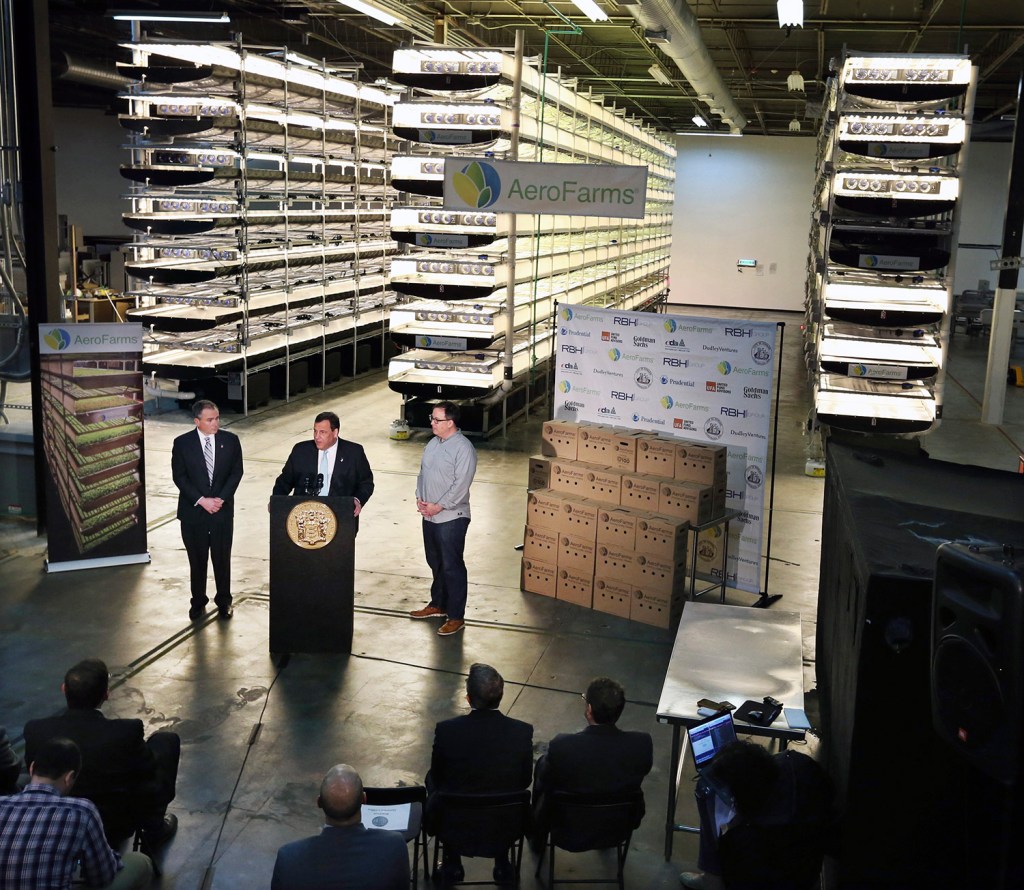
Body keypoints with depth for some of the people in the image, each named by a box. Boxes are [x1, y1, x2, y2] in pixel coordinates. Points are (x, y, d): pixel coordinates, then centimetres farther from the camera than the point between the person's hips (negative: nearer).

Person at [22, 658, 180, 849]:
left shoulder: (35, 731, -20)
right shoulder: (126, 733, -30)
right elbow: (151, 774, -14)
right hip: (116, 828, -3)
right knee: (166, 739, 8)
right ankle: (155, 828, 20)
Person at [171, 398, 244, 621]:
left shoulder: (231, 440, -2)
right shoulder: (182, 443, -5)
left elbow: (236, 472, 0)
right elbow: (179, 477, -5)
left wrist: (221, 498, -12)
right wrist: (201, 500, -14)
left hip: (223, 510, 1)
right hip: (193, 511, -1)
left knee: (222, 558, 8)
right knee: (197, 560, 10)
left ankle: (224, 602, 23)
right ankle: (198, 603, 25)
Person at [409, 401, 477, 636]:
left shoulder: (463, 448, -17)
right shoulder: (433, 443, 9)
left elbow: (461, 485, -21)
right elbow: (423, 472, 15)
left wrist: (438, 506, -19)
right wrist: (420, 498, 0)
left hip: (451, 517, -8)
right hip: (429, 516, 8)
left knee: (452, 566, -2)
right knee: (435, 563, 20)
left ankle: (456, 616, 7)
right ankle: (438, 604, 36)